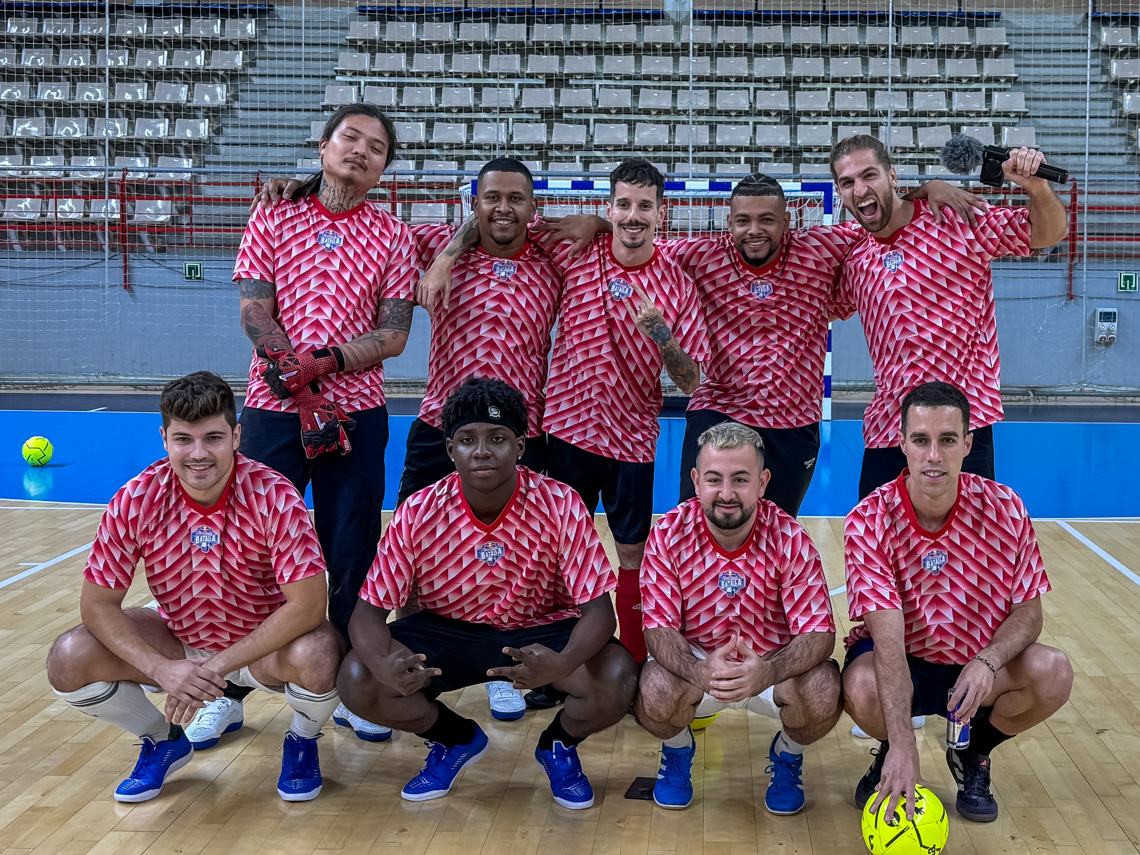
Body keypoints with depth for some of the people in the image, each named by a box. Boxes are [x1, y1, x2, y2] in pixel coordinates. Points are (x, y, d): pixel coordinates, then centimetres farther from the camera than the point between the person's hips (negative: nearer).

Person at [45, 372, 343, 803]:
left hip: (266, 644, -3)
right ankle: (164, 742, 12)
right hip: (179, 640, 3)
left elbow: (307, 604, -29)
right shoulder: (135, 501, -18)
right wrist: (161, 669, -28)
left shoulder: (275, 497, -26)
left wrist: (219, 665, -30)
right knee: (68, 661, -18)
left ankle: (302, 741, 3)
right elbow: (98, 604, -13)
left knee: (316, 656, -36)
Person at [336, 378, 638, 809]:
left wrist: (561, 664, -45)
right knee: (357, 681, -22)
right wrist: (383, 665, -40)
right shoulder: (417, 514, -18)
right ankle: (456, 739, 11)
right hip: (447, 632, 2)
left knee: (616, 681, -30)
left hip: (541, 631, -1)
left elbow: (597, 609, -22)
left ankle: (558, 745, 9)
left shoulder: (561, 506, -21)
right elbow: (368, 610, -15)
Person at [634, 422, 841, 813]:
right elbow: (659, 629, -19)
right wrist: (700, 671, -43)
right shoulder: (668, 535, -16)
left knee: (823, 692, -30)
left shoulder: (791, 540, -19)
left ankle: (787, 757, 9)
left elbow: (819, 633, -23)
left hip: (774, 666, 0)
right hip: (694, 661, 0)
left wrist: (768, 671, -45)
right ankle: (677, 753, 8)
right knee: (655, 691, -32)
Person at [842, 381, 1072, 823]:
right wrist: (902, 746, -41)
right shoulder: (868, 522, -22)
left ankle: (972, 753, 6)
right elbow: (888, 637, -31)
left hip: (976, 663, 3)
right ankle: (889, 755, 4)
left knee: (1052, 673, -26)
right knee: (862, 688, -36)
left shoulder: (1005, 508, -14)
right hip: (901, 660, -2)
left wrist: (988, 661, -30)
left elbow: (1027, 612, -7)